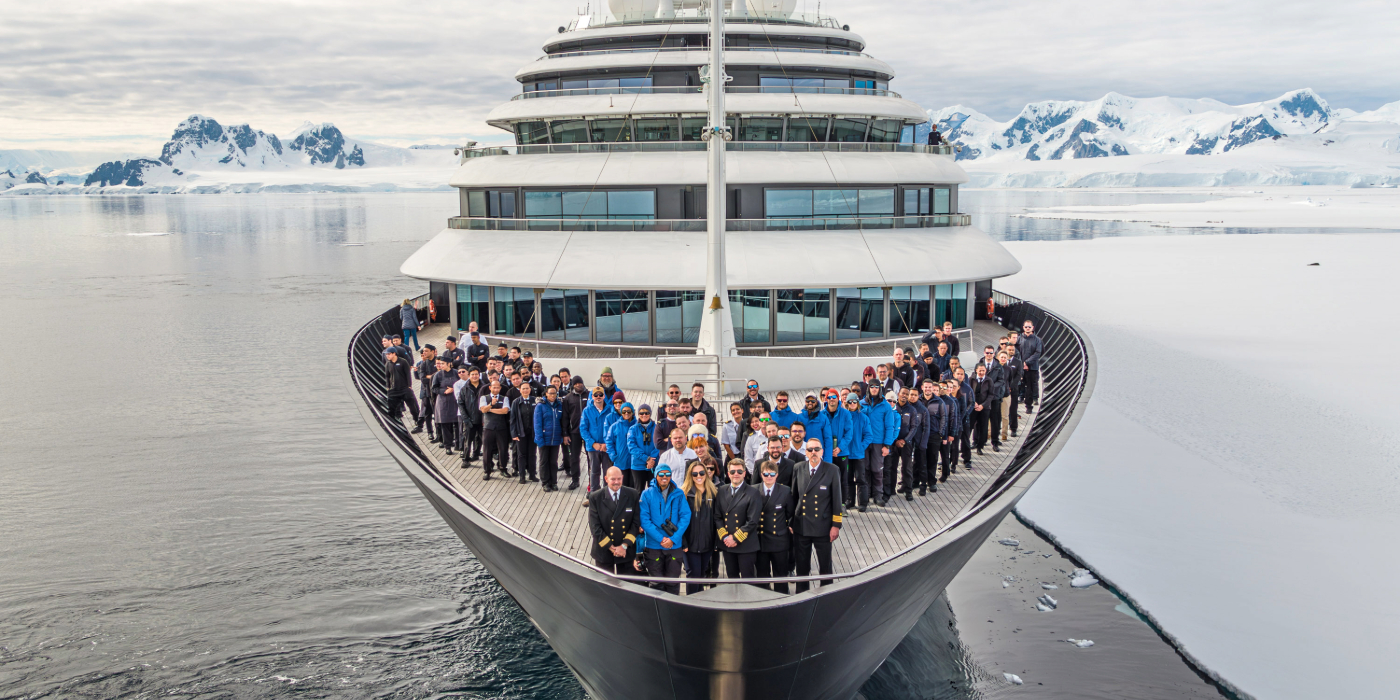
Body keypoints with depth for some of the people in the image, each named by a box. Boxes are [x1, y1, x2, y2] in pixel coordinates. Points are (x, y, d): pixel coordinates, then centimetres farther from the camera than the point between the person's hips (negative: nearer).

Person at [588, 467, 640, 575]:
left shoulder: (632, 495, -3)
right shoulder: (595, 497, -7)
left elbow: (636, 522, -3)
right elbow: (595, 526, -9)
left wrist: (624, 545, -12)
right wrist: (611, 548, -13)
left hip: (626, 551, 1)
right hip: (604, 553, -1)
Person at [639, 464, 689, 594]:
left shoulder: (678, 494, 3)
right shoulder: (647, 494, -1)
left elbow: (685, 517, -2)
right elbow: (644, 519, -7)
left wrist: (673, 539, -13)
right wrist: (661, 539, -14)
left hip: (674, 545, 1)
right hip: (653, 546, -1)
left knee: (673, 582, 5)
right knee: (656, 583, 5)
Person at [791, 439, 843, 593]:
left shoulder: (832, 470, -8)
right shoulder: (798, 469, 0)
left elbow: (836, 499, -6)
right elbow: (794, 496, 6)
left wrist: (836, 525, -8)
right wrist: (790, 522, 6)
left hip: (822, 527, -2)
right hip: (801, 526, 2)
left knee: (825, 565, 9)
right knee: (802, 565, 13)